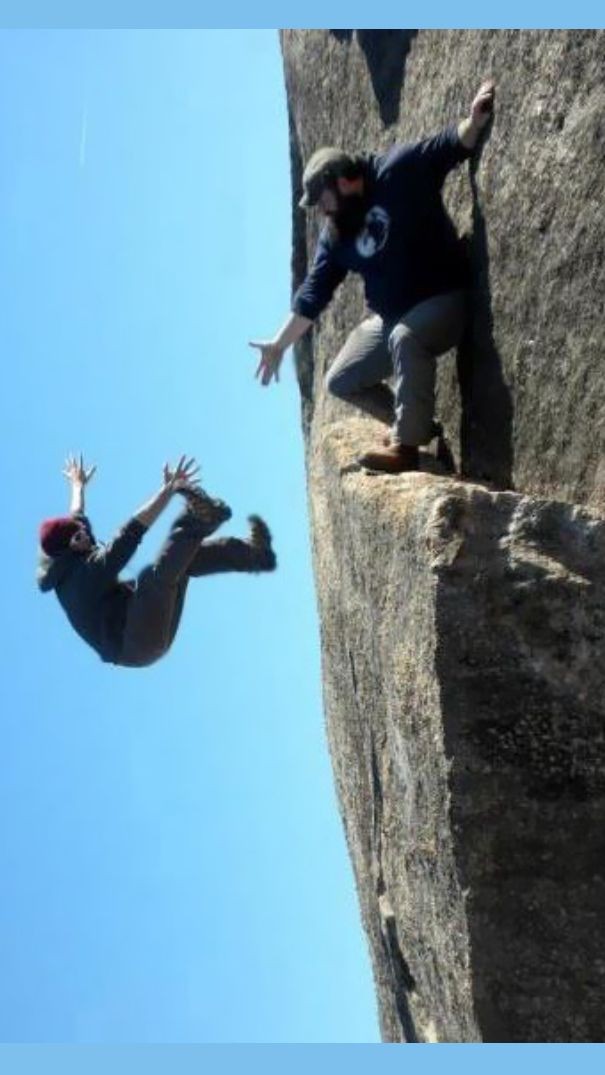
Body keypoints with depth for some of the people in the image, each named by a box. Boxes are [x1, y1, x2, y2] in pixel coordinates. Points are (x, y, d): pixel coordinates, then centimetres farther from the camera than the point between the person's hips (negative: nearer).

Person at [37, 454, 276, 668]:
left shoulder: (64, 569, 10)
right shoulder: (90, 570, -18)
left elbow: (74, 521, 28)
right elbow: (131, 532, -28)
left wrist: (78, 486, 44)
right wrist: (169, 488, -31)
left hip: (134, 644, 10)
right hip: (137, 645, -10)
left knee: (183, 555, 14)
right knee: (151, 577, -37)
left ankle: (252, 554, 9)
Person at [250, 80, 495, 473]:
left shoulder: (397, 171, -13)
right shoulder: (335, 234, 4)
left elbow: (450, 147, -20)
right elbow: (314, 293, 7)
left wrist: (475, 121, -42)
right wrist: (280, 344, 6)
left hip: (444, 299, -8)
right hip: (390, 316, 8)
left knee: (405, 337, -39)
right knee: (341, 381, 9)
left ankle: (406, 444, -30)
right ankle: (415, 423, 19)